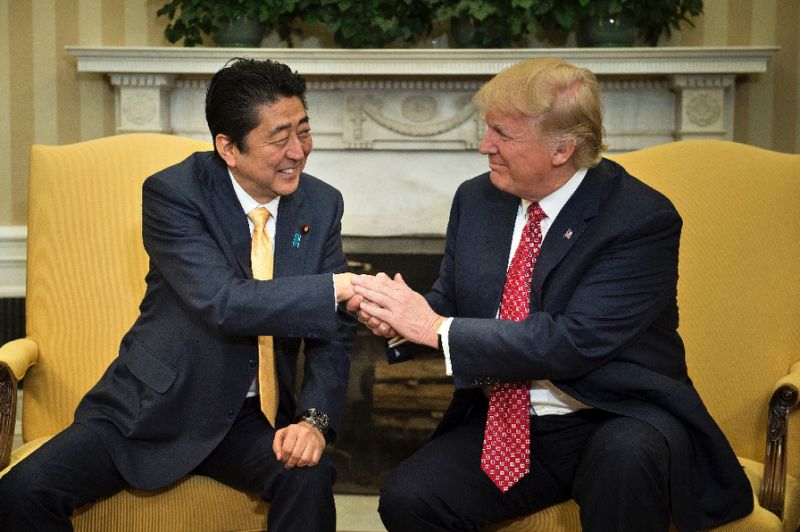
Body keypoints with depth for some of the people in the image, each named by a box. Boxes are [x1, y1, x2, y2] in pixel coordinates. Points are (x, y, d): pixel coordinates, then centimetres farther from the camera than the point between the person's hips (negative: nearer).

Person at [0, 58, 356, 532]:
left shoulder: (322, 205, 0)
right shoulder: (173, 193, -13)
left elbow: (332, 333, 0)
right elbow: (224, 304, -26)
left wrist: (314, 420, -16)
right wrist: (338, 289, -32)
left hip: (251, 419, 2)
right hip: (152, 408, -2)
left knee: (309, 478, -30)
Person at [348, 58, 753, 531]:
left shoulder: (642, 219, -15)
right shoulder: (477, 199, 5)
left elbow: (574, 342, -24)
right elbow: (448, 305, 12)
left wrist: (437, 328, -22)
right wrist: (399, 320, -13)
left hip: (619, 425, -4)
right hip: (503, 425, 5)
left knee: (626, 455, -37)